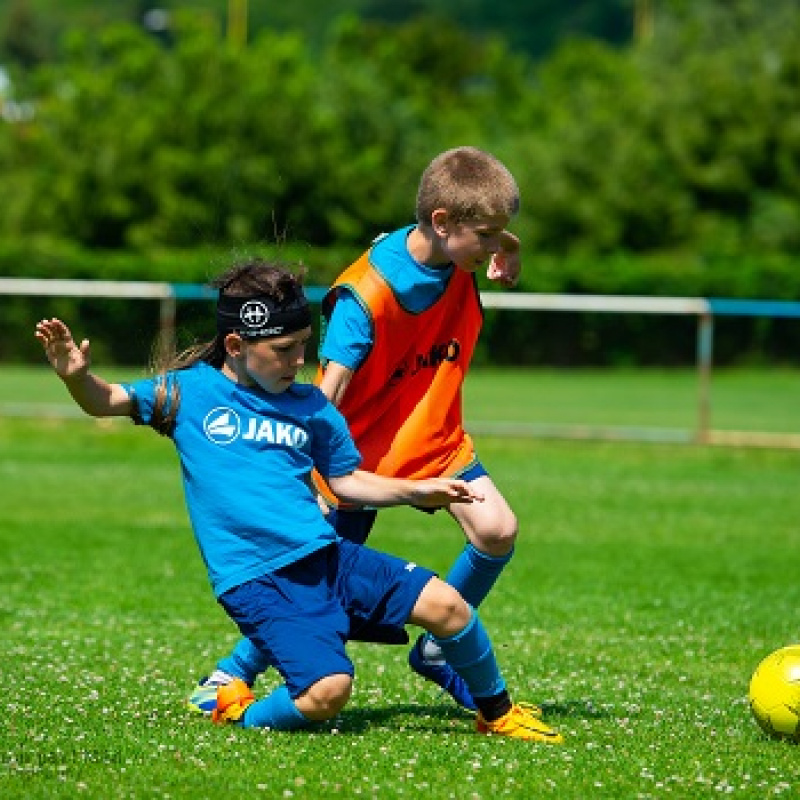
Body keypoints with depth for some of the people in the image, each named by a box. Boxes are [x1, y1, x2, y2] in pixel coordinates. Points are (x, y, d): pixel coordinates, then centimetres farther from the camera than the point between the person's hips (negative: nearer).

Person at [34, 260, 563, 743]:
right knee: (327, 691, -26)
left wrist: (416, 491, 11)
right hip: (256, 582, -4)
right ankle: (243, 714, 5)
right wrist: (78, 376, -20)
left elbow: (345, 480, 23)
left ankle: (497, 712, 14)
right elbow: (106, 401, 2)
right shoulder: (191, 390, 4)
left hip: (327, 557, 4)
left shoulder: (311, 406, 14)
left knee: (445, 604, -11)